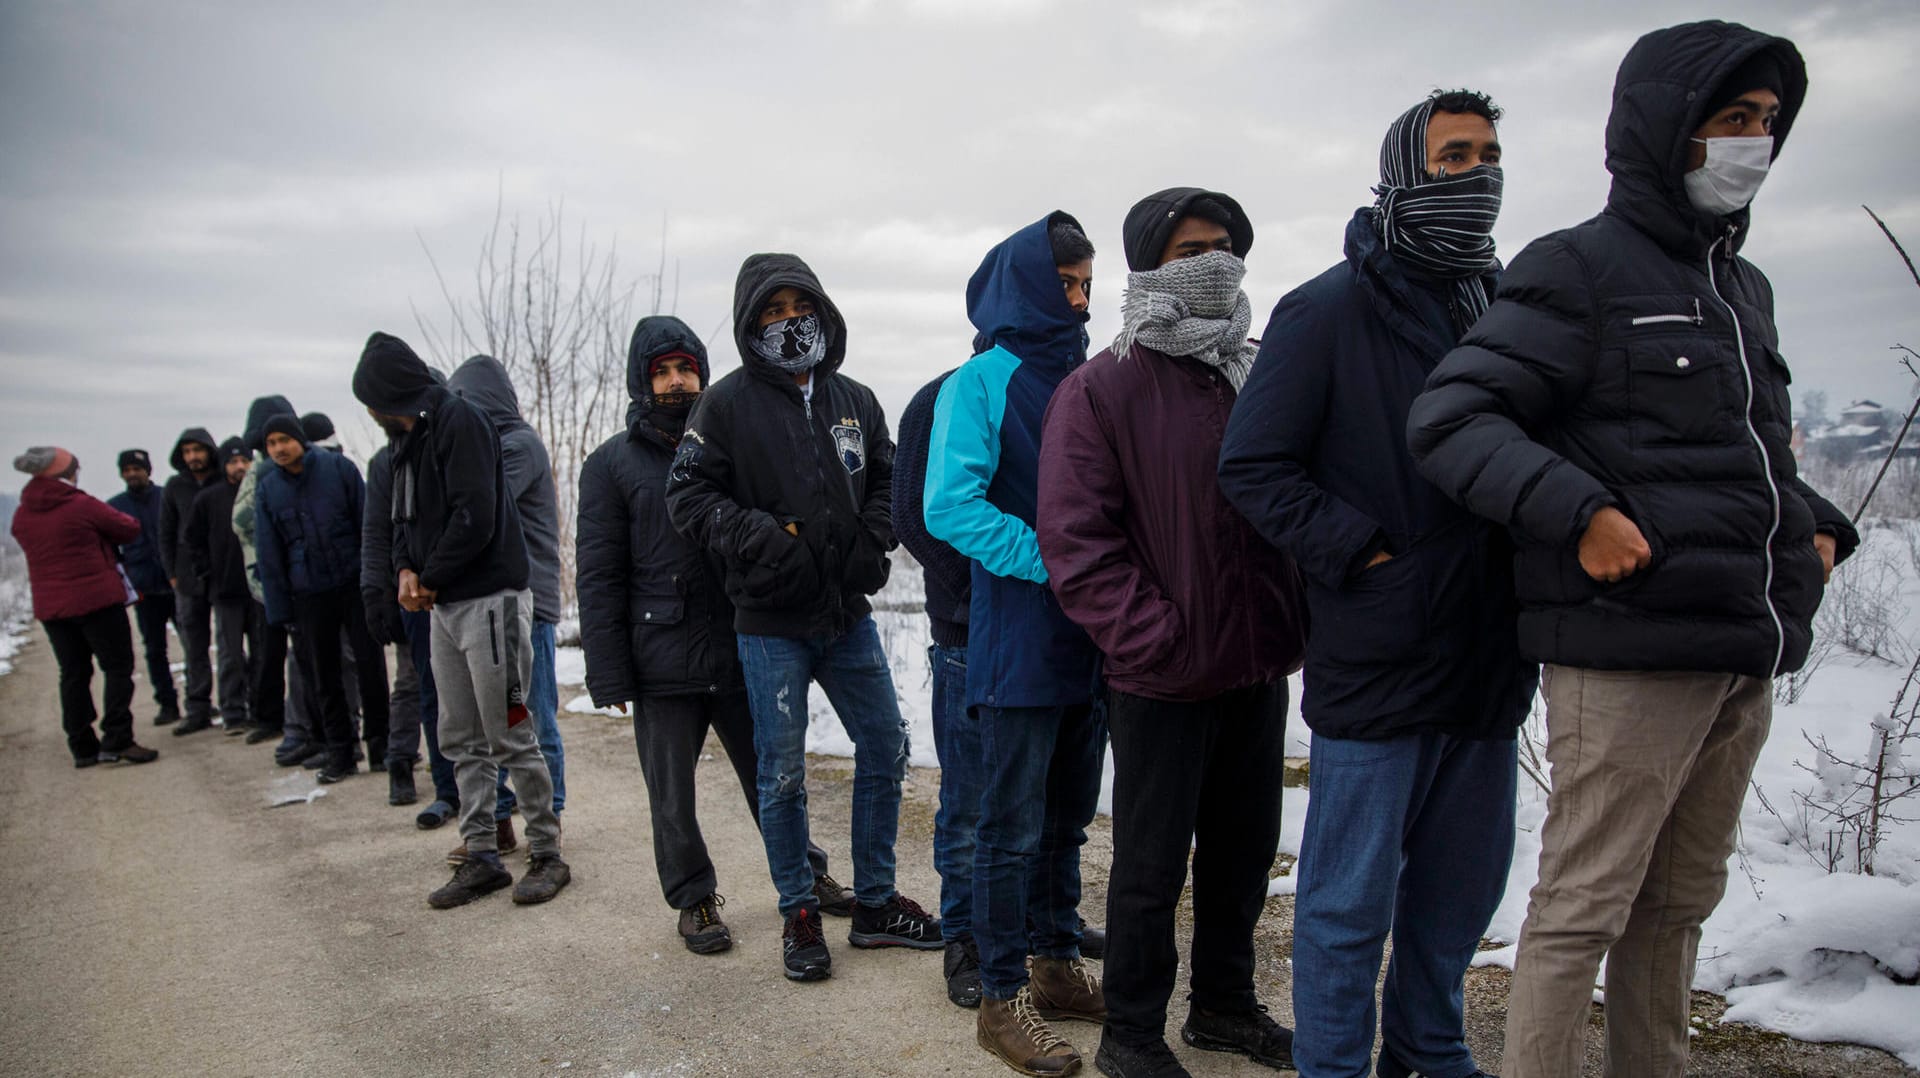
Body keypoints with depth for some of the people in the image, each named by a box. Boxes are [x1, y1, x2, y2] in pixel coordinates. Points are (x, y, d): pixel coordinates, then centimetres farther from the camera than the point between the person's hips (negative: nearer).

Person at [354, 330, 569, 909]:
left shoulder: (459, 422, -11)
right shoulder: (411, 439, 18)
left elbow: (475, 518, -20)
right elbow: (406, 519, 19)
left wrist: (430, 578, -9)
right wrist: (407, 569, -1)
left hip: (489, 599, -9)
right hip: (445, 607, 9)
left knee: (510, 737, -4)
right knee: (461, 741, 11)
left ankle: (547, 855, 7)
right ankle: (481, 856, 19)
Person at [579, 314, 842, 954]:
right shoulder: (613, 464, 2)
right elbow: (599, 577, -1)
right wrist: (610, 675, -7)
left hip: (743, 656, 2)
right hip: (664, 666, -2)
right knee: (672, 797, 8)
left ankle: (808, 877, 30)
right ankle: (694, 900, 26)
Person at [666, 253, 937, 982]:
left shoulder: (854, 400, 8)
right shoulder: (729, 402, -5)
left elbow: (886, 478, 16)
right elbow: (688, 493, -7)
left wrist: (874, 539, -2)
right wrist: (757, 537, -20)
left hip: (848, 616, 5)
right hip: (771, 625, -5)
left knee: (885, 749, 11)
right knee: (783, 775, 3)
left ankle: (875, 904, 27)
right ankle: (799, 915, 22)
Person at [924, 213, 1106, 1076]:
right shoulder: (981, 382, -8)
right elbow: (949, 506, -17)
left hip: (1089, 640, 7)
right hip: (1019, 640, -7)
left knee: (1067, 817, 17)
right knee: (1013, 827, 2)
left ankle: (1057, 965, 32)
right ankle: (1002, 997, 16)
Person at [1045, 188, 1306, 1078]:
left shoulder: (1257, 379, 11)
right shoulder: (1101, 389, -9)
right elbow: (1075, 537, -15)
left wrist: (1295, 620, 6)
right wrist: (1155, 639, -19)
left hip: (1258, 667, 6)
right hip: (1162, 679, -6)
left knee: (1244, 848, 18)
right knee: (1152, 863, 6)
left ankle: (1224, 1004, 38)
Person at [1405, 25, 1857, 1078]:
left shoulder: (1743, 286, 19)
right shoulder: (1579, 269, -6)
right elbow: (1448, 418, -15)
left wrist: (1816, 524, 12)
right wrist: (1580, 512, -25)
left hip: (1745, 658, 8)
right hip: (1626, 652, -8)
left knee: (1680, 904, 17)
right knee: (1584, 906, -3)